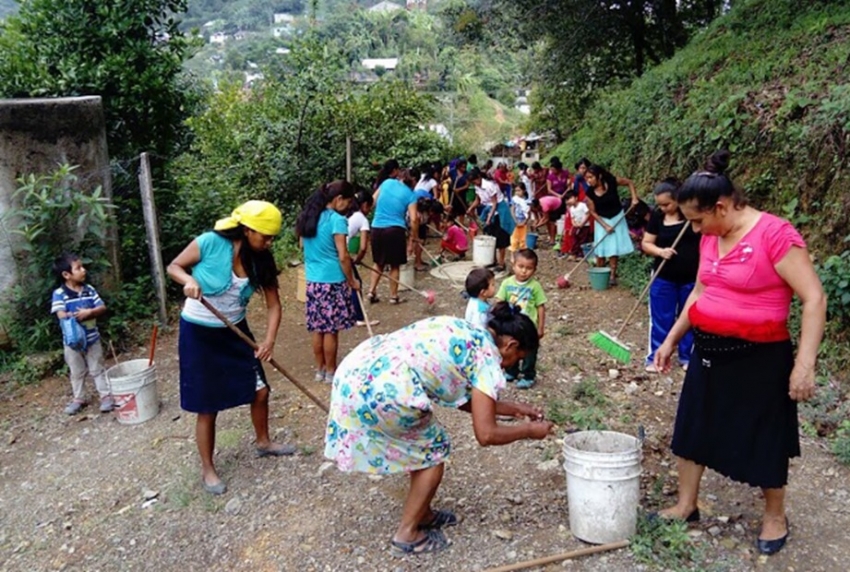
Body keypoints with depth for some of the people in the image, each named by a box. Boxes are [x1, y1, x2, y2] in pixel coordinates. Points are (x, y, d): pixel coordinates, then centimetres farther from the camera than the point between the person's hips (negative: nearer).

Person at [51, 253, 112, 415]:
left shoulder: (89, 289, -3)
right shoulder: (59, 294, -13)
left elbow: (102, 308, -4)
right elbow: (61, 315, -21)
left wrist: (89, 312, -22)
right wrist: (78, 315, -23)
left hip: (92, 338, 2)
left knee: (97, 369, 11)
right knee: (76, 372, 14)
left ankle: (106, 395, 18)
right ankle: (78, 398, 28)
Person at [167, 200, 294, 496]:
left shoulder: (261, 260, -8)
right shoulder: (210, 243, -21)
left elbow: (273, 304, -5)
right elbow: (174, 266, -9)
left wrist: (270, 339, -19)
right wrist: (189, 280, -31)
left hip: (235, 331, 5)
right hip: (199, 333, -5)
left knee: (260, 390, 10)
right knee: (208, 407, 2)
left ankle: (263, 442, 38)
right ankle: (207, 470, 21)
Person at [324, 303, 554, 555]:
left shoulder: (463, 332, 24)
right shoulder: (487, 357, 0)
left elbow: (461, 399, 32)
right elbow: (486, 434, -1)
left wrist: (514, 409, 35)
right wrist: (529, 430, 15)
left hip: (355, 371, 9)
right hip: (382, 389, -9)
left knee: (421, 444, 26)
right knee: (433, 450, 14)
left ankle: (422, 514, 41)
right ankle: (407, 534, 22)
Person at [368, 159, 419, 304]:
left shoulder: (386, 183, 7)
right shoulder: (410, 194, 1)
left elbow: (372, 202, 9)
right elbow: (413, 219, -5)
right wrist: (412, 240, 1)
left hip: (377, 228, 3)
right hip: (395, 230, -3)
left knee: (379, 263, 20)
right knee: (394, 265, 11)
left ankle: (371, 292, 13)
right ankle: (393, 296, 17)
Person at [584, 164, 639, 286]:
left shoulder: (612, 181, -21)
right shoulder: (590, 193, -18)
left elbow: (630, 183, -5)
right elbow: (593, 212, -10)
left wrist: (634, 198, -16)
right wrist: (605, 225, -15)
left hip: (617, 218, 0)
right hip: (602, 220, 0)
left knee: (614, 248, 2)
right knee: (601, 248, 2)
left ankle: (612, 275, 9)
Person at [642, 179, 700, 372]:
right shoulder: (657, 216, -3)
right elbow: (646, 243, 1)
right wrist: (660, 251, -17)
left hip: (692, 277, -1)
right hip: (664, 278, 1)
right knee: (661, 318, 7)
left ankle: (687, 356, 26)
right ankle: (655, 357, 18)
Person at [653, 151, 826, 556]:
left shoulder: (774, 233, -19)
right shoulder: (710, 237, 3)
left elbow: (814, 299, -20)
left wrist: (804, 363, -24)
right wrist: (671, 340, 16)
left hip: (759, 357, -7)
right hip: (708, 351, 7)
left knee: (763, 439, 11)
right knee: (693, 428, 15)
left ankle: (775, 517, 34)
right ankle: (685, 506, 33)